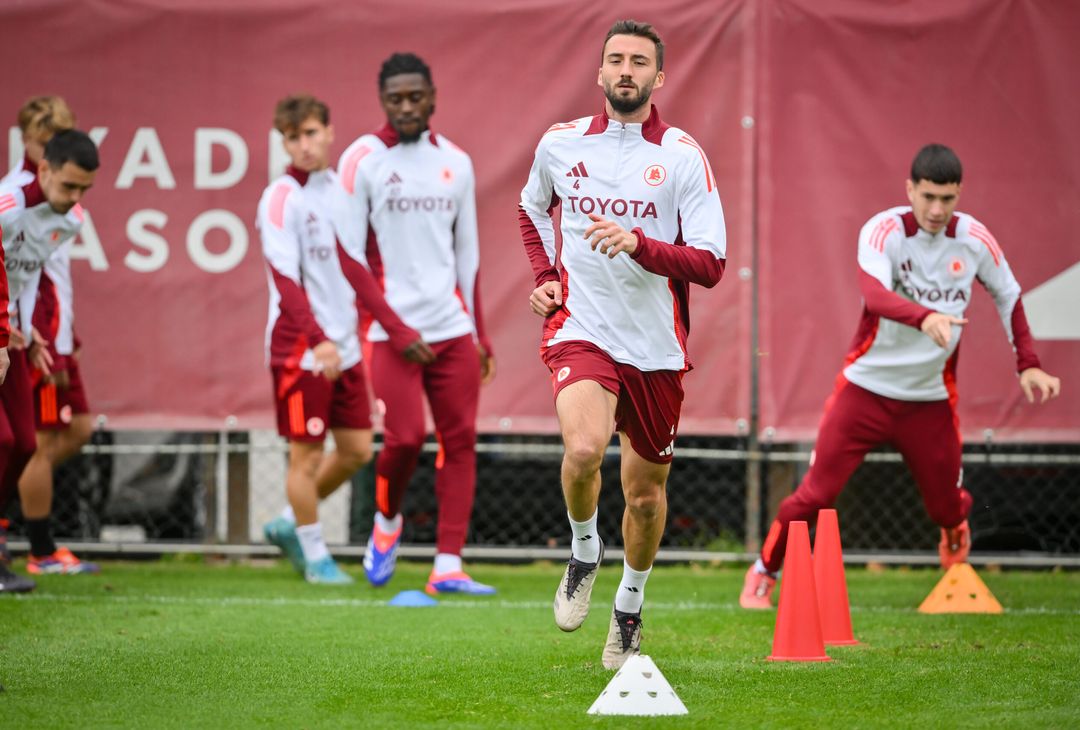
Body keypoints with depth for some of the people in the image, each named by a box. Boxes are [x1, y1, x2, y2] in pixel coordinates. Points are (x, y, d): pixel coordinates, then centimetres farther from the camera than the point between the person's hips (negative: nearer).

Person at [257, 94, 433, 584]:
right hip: (299, 350, -7)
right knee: (307, 453, -1)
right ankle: (314, 556, 13)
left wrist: (397, 328, 16)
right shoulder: (281, 199, -10)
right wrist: (318, 341, -30)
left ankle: (290, 525, 26)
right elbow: (286, 278, -19)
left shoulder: (339, 191, 11)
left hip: (343, 348, 7)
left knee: (357, 450, 8)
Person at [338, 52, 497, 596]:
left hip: (453, 327, 4)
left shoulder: (456, 163, 12)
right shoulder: (363, 160, -1)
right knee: (405, 437, -12)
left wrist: (478, 333, 14)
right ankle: (386, 520, 18)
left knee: (460, 440, -2)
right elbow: (348, 254, -3)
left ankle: (448, 567, -1)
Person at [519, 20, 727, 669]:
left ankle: (630, 607, 36)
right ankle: (584, 552, 1)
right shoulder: (560, 144, 3)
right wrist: (544, 277, 11)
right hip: (581, 330, 0)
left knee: (646, 491, 11)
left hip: (657, 347, 0)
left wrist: (638, 243, -25)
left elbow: (710, 265, -10)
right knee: (584, 449, -28)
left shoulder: (683, 156, -5)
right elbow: (533, 208, 26)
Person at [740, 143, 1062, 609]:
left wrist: (1027, 365, 6)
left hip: (931, 400, 3)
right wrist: (925, 318, -53)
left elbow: (1008, 296, 13)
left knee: (946, 506, 6)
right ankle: (764, 571, 15)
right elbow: (875, 295, -35)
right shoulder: (883, 231, -16)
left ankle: (955, 536, 44)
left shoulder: (973, 238, -4)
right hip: (867, 389, -3)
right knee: (816, 492, -8)